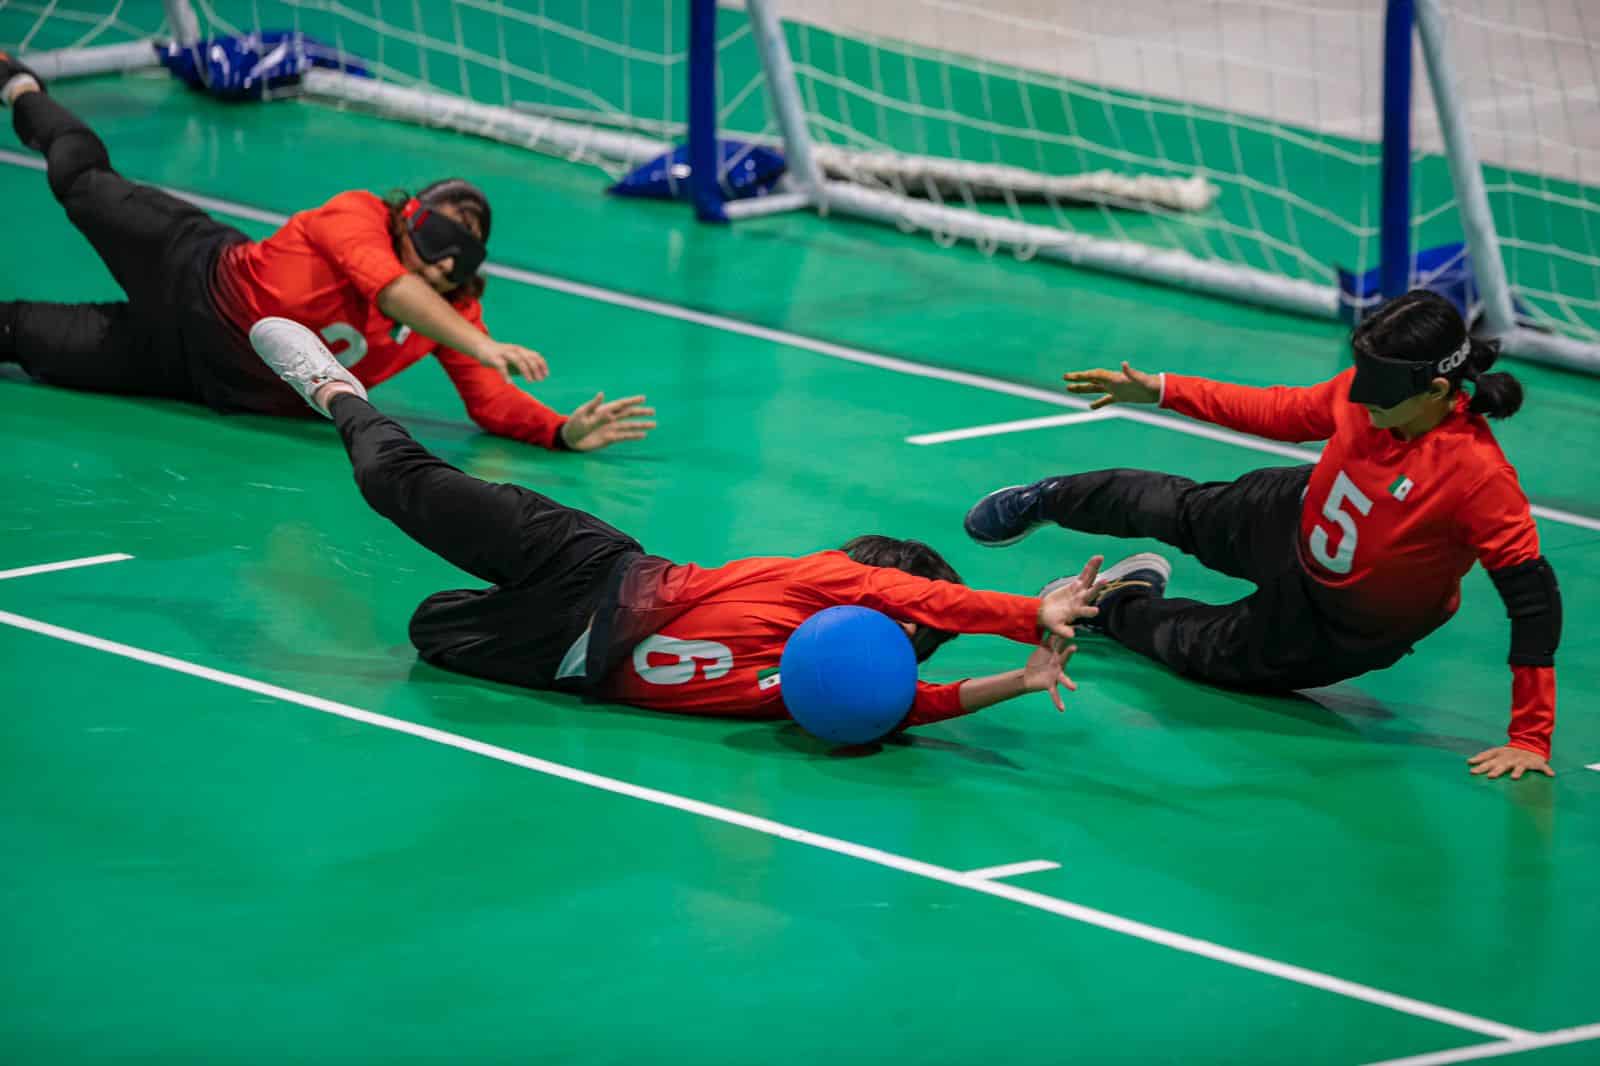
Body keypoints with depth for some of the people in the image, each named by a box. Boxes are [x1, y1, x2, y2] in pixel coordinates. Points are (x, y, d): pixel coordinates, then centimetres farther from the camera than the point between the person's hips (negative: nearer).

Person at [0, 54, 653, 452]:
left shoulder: (454, 308, -19)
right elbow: (392, 291, -51)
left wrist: (566, 432, -37)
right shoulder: (358, 217, -32)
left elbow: (490, 403, -18)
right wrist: (483, 346, -63)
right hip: (201, 286, -3)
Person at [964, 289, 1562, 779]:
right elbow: (1285, 413, -6)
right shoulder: (1370, 387, -26)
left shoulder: (1478, 477, -44)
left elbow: (1534, 597, -38)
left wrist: (1529, 740, -39)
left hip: (1348, 632, -5)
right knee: (1187, 513, 27)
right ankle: (1050, 500, 56)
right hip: (1297, 522, 5)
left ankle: (1121, 605, 46)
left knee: (1204, 651, 11)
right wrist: (1161, 392, -4)